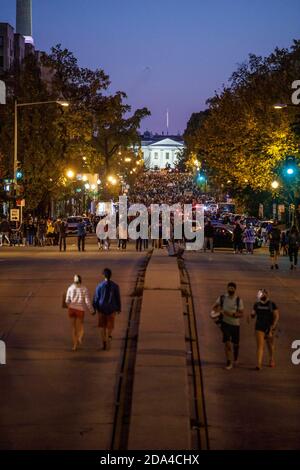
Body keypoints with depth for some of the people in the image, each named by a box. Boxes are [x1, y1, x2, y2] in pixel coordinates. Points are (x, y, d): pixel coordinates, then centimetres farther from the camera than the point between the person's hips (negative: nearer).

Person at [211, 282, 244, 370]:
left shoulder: (238, 300, -6)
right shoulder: (222, 298, -3)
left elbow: (241, 314, -9)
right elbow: (214, 307, 10)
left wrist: (232, 314, -25)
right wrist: (220, 311, -12)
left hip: (235, 324, 1)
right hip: (225, 323, -1)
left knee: (236, 344, 12)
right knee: (227, 343, -13)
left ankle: (235, 359, 39)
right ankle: (229, 363, -6)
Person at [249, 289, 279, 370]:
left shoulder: (272, 304, -7)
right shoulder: (257, 304, 1)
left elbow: (276, 316, -6)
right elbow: (253, 315, 10)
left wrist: (273, 327, -14)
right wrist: (252, 315, -15)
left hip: (269, 328, -1)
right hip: (259, 327, 1)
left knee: (270, 345, 16)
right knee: (260, 345, -10)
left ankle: (272, 360, 39)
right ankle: (259, 364, -15)